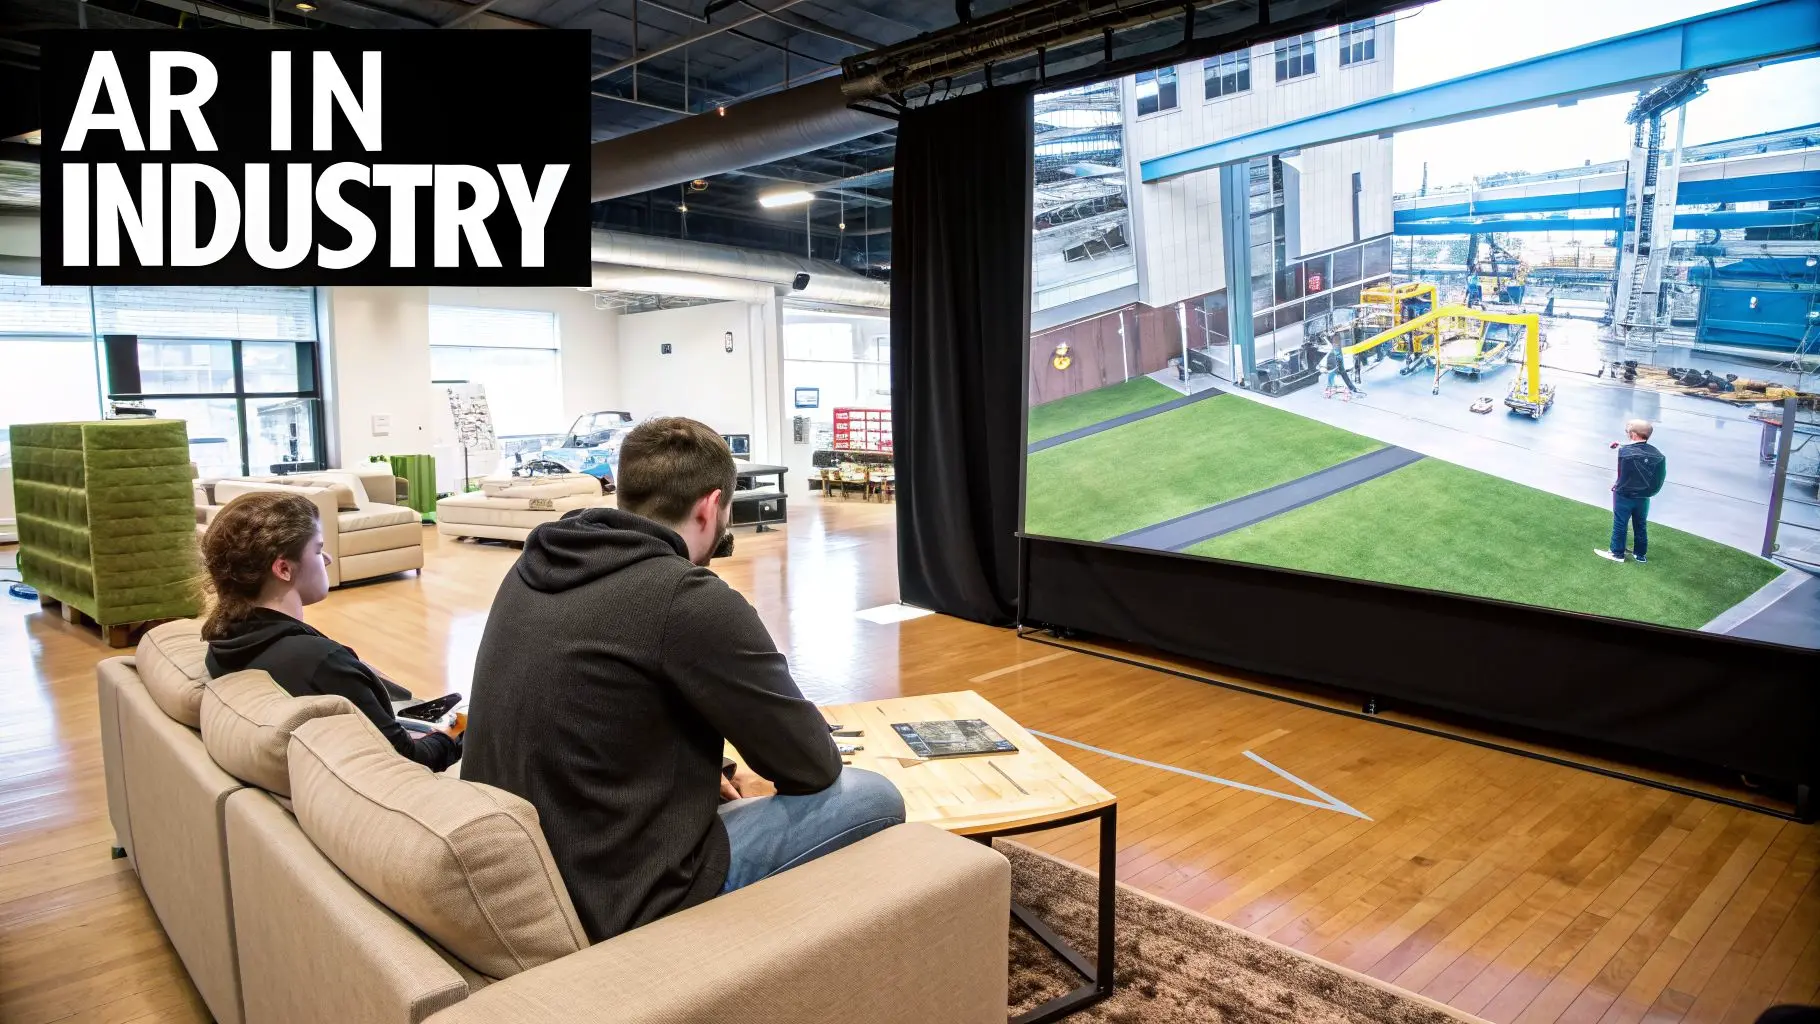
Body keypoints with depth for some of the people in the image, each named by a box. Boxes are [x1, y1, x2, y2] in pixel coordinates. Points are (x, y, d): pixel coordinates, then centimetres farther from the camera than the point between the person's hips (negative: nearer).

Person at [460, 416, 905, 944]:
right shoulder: (690, 600, -22)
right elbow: (812, 765, -11)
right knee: (875, 798, 3)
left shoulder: (532, 569, 2)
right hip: (617, 904, -8)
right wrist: (765, 776, 11)